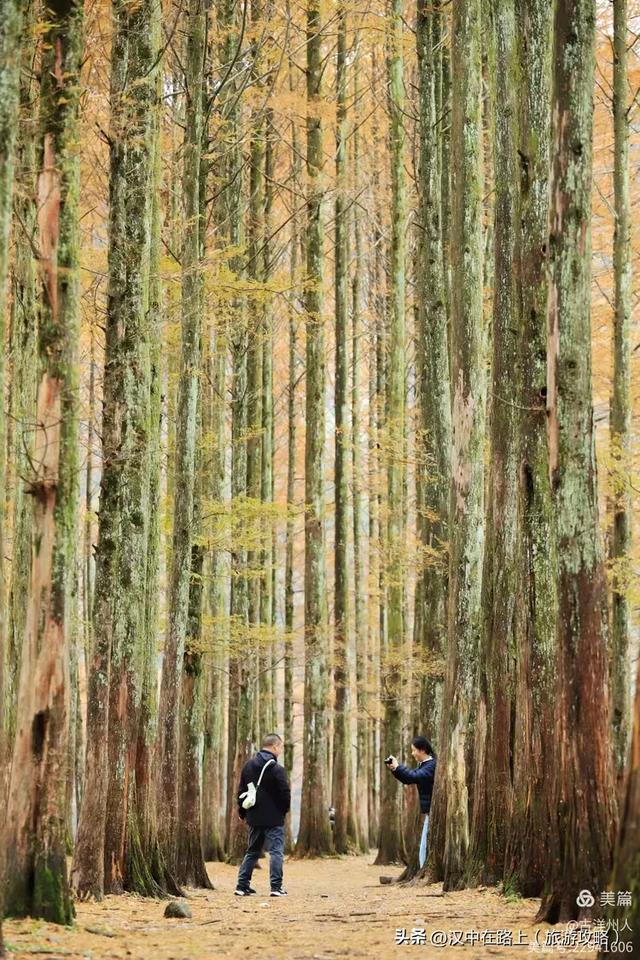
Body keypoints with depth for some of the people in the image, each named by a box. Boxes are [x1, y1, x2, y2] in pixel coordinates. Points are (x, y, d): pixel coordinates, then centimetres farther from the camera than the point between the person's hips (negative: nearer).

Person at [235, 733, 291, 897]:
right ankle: (276, 887, -6)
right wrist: (284, 810, 4)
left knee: (252, 852, 16)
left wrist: (242, 811, 20)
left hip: (254, 817, 6)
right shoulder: (276, 769, -15)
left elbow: (241, 790, 12)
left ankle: (242, 886, 14)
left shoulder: (248, 765, 7)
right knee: (276, 851, -1)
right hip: (274, 818, -6)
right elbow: (285, 793, -14)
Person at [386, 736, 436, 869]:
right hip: (429, 812, 10)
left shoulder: (432, 765, -16)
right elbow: (408, 779, 17)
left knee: (425, 849, -11)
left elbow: (415, 776, -28)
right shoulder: (423, 765, 14)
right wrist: (394, 769, 3)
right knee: (426, 848, 12)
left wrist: (398, 766, -18)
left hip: (432, 812, -10)